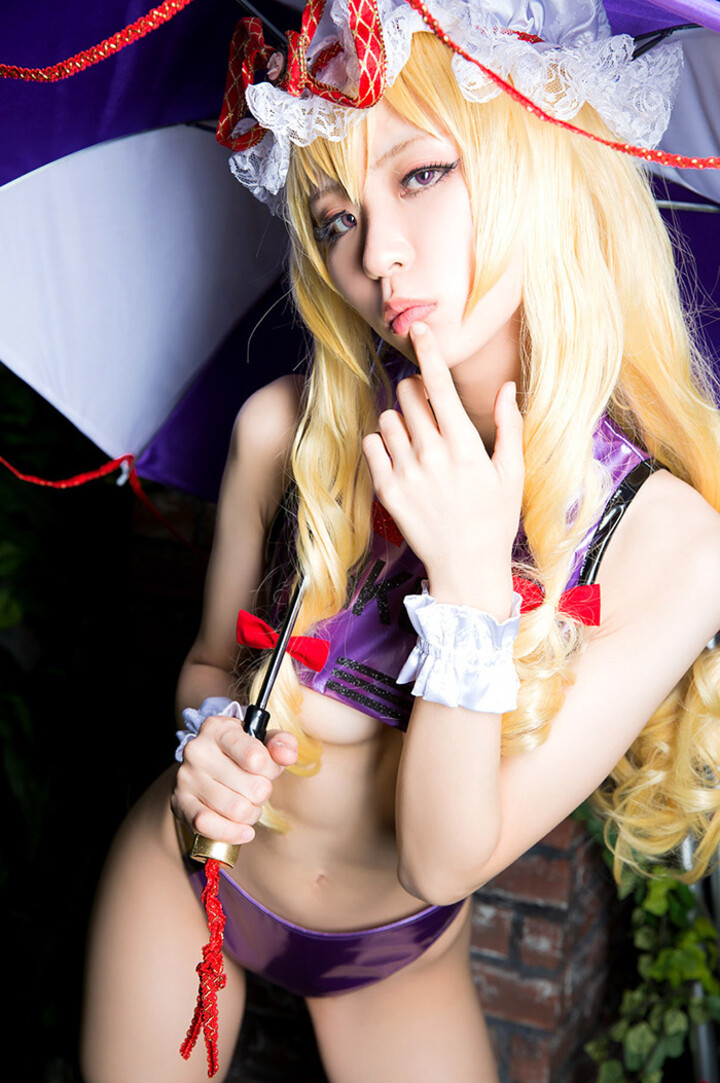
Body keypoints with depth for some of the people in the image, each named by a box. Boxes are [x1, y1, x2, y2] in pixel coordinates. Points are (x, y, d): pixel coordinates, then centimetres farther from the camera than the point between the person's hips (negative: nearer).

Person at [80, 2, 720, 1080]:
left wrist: (469, 578, -36)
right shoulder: (286, 431, -20)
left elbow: (445, 860, -24)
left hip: (401, 953, -1)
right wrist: (207, 734, -24)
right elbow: (213, 654, -2)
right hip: (182, 885, 1)